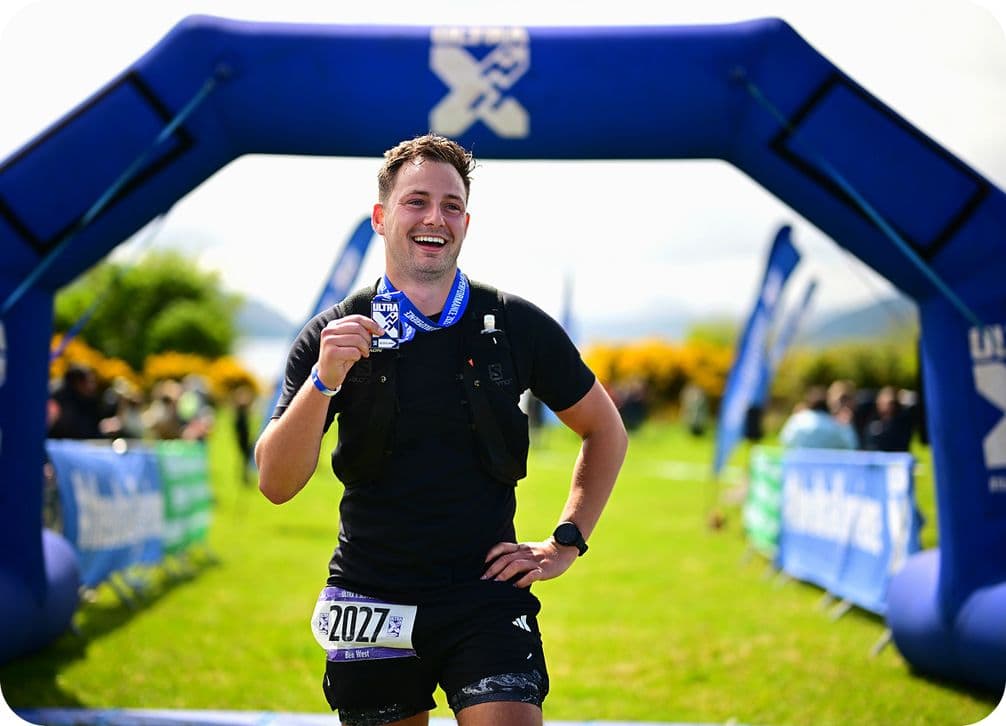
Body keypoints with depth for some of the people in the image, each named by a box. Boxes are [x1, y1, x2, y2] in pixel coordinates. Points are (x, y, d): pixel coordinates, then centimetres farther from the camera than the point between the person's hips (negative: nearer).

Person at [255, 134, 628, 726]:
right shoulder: (334, 335, 0)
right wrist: (324, 380, -22)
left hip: (487, 594, -1)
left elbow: (606, 431, 14)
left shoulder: (518, 326, 0)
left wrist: (566, 543, 6)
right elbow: (277, 485, -8)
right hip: (371, 603, 1)